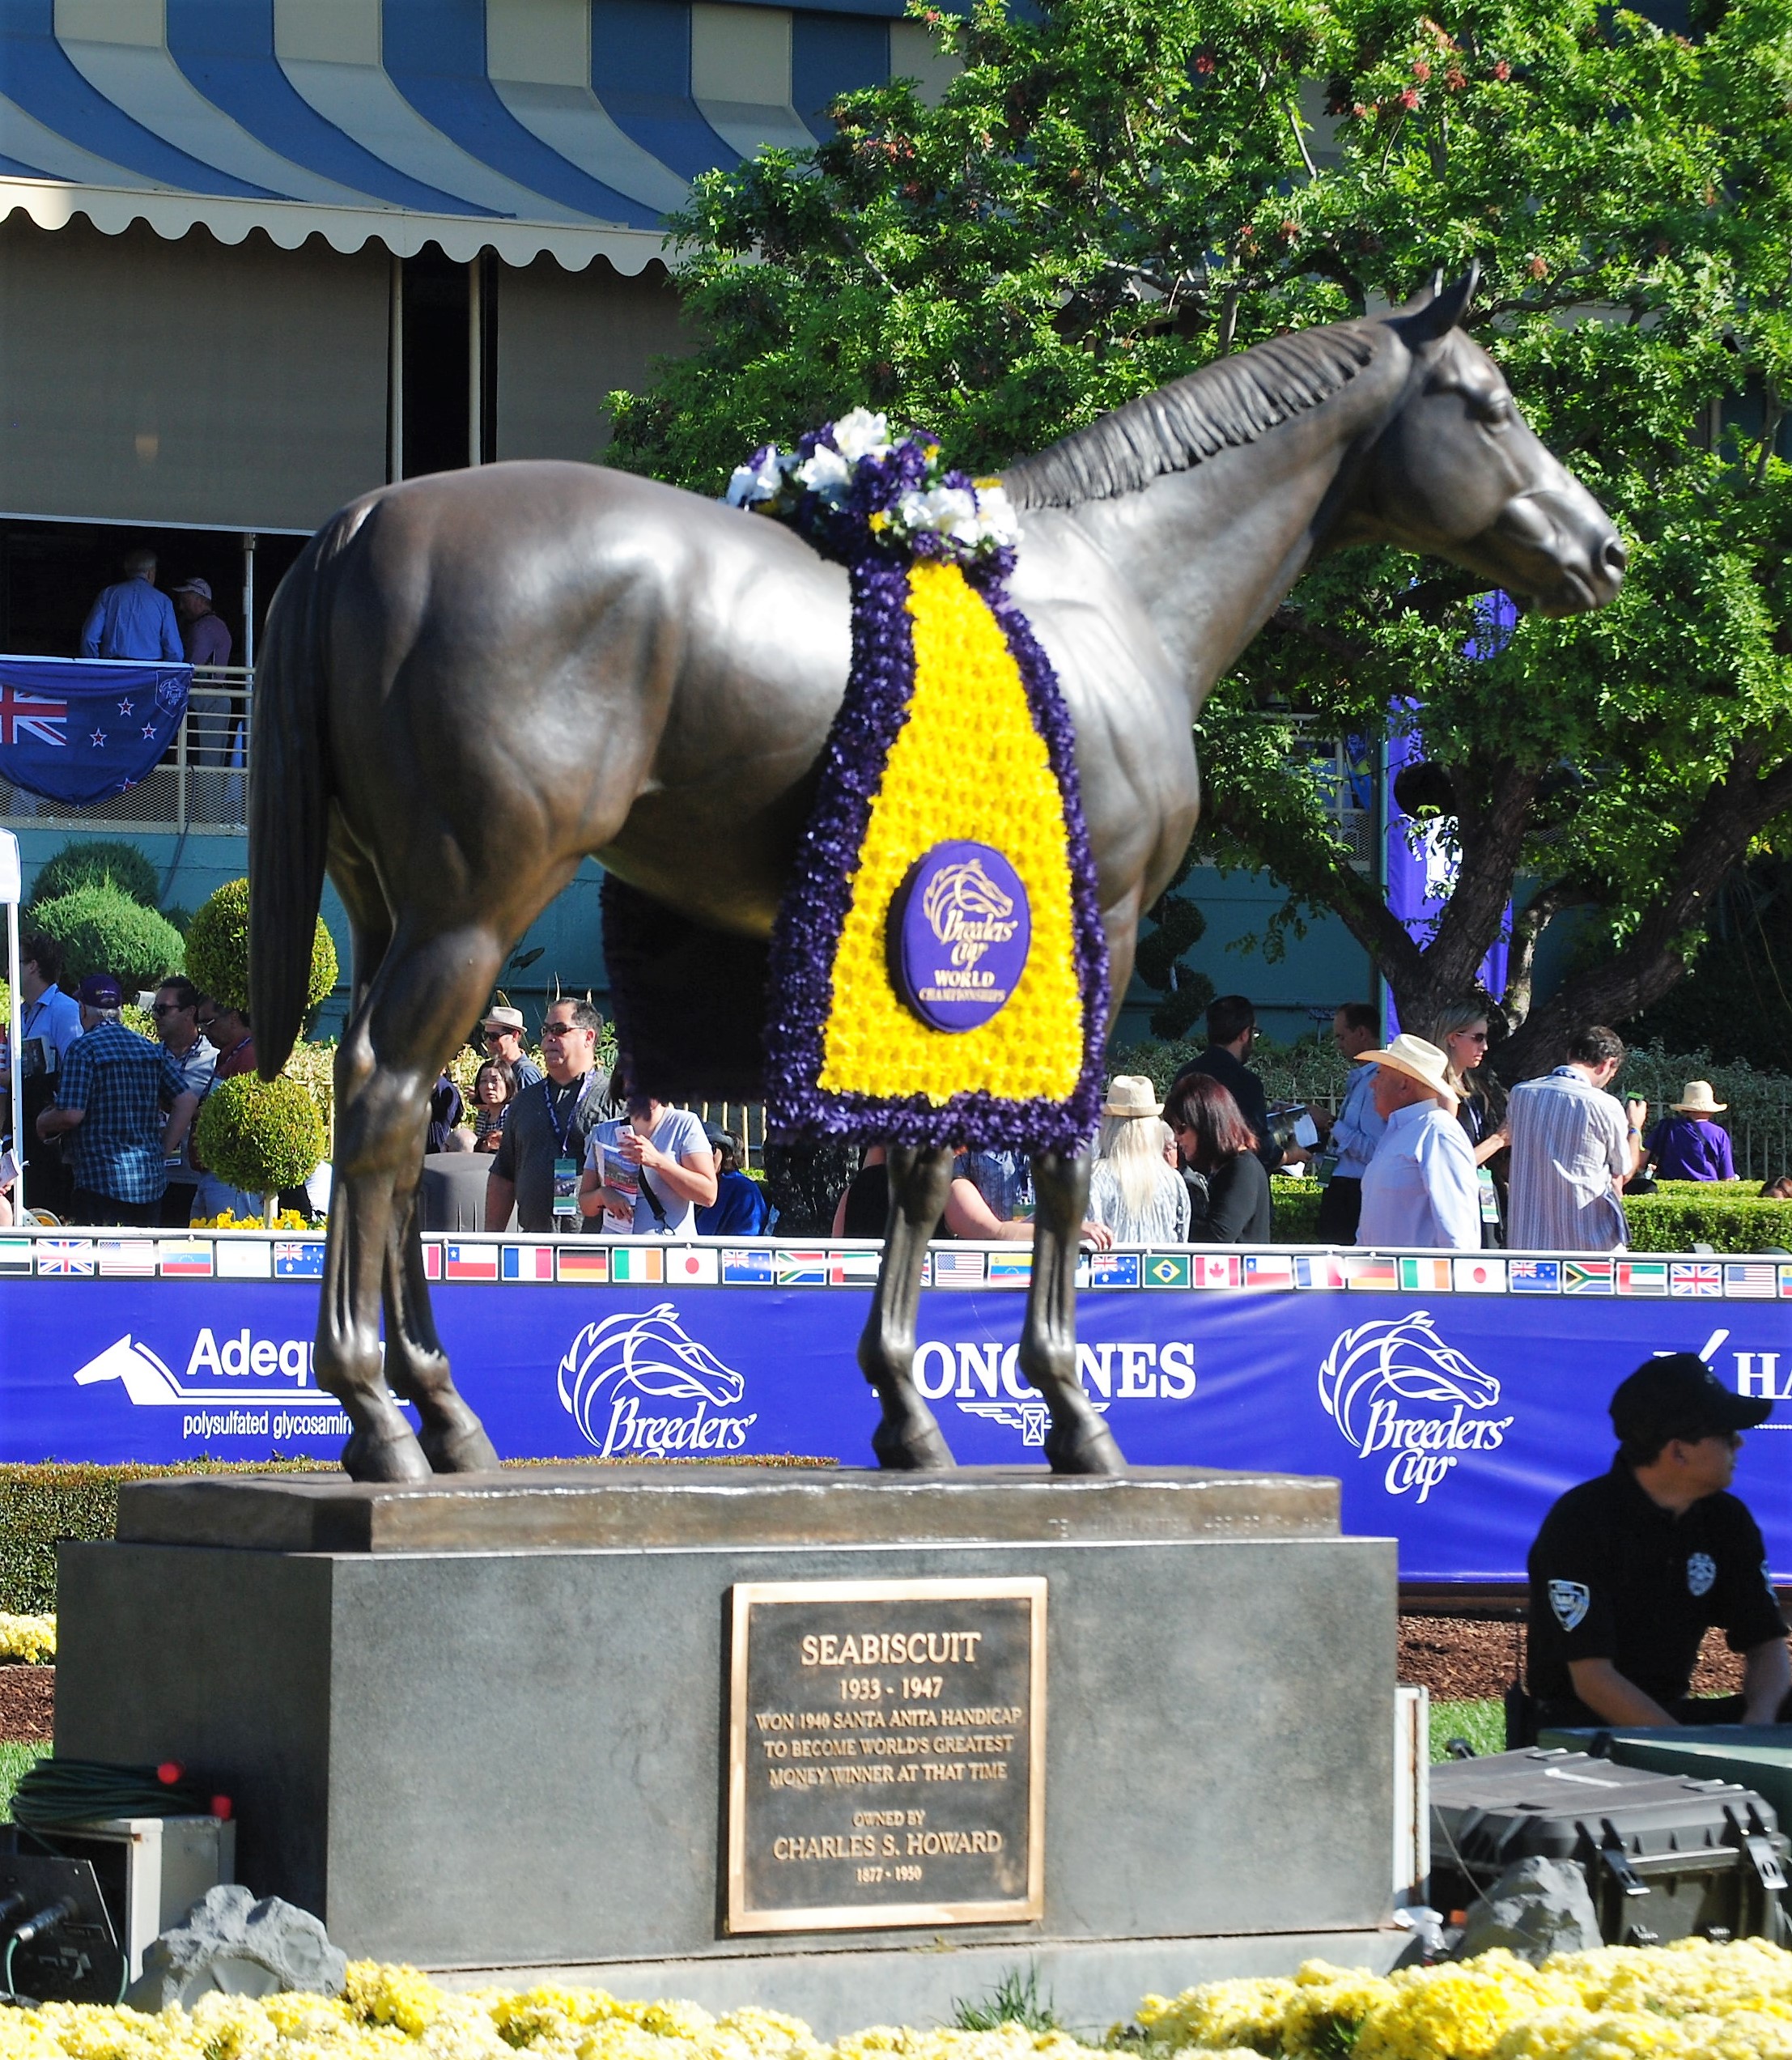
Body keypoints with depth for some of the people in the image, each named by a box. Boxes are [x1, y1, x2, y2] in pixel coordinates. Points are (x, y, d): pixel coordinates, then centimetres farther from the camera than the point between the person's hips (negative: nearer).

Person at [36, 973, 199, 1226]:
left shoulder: (83, 1048, -7)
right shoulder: (151, 1049, 11)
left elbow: (71, 1115, -14)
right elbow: (187, 1100, 7)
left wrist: (42, 1122, 7)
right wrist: (162, 1152, 11)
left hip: (103, 1181, -6)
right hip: (152, 1181, 6)